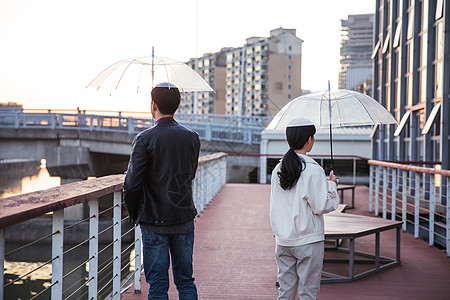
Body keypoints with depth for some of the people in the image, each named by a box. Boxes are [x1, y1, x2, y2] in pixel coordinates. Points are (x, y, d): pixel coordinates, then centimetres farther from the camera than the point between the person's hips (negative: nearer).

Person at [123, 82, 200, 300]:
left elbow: (132, 184, -14)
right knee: (186, 281, 15)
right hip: (184, 219, 4)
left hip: (154, 222, -4)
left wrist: (134, 215, 2)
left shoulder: (144, 139, -12)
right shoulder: (192, 137, 1)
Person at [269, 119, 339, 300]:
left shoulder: (278, 169, 4)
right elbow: (321, 206, -13)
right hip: (308, 241, -6)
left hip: (283, 241, 6)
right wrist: (331, 185, 0)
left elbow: (275, 206, 9)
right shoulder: (313, 170, -14)